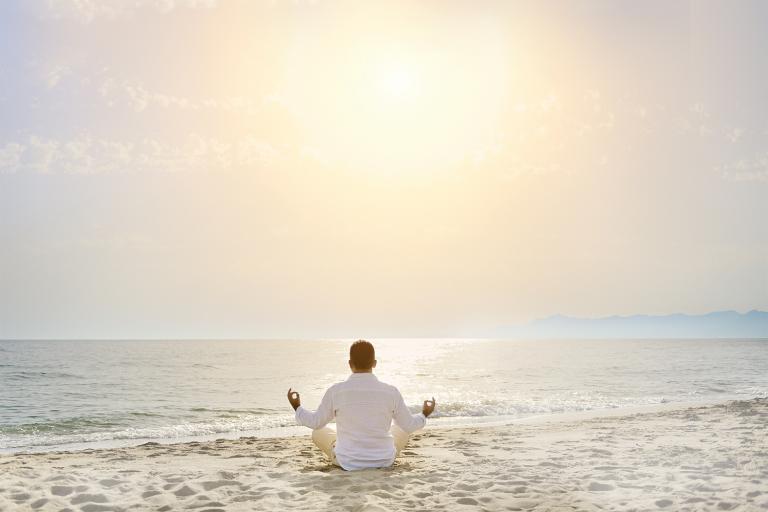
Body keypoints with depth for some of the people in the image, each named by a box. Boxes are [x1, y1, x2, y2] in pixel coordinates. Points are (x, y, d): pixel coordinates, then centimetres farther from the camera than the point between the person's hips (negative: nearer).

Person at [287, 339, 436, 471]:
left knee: (319, 432, 26)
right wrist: (424, 415, 23)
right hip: (384, 460, 1)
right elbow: (409, 425, 1)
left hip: (347, 461, -1)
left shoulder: (335, 391, -14)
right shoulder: (391, 392, -12)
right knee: (402, 429, 28)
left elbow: (316, 422, 1)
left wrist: (297, 407, 21)